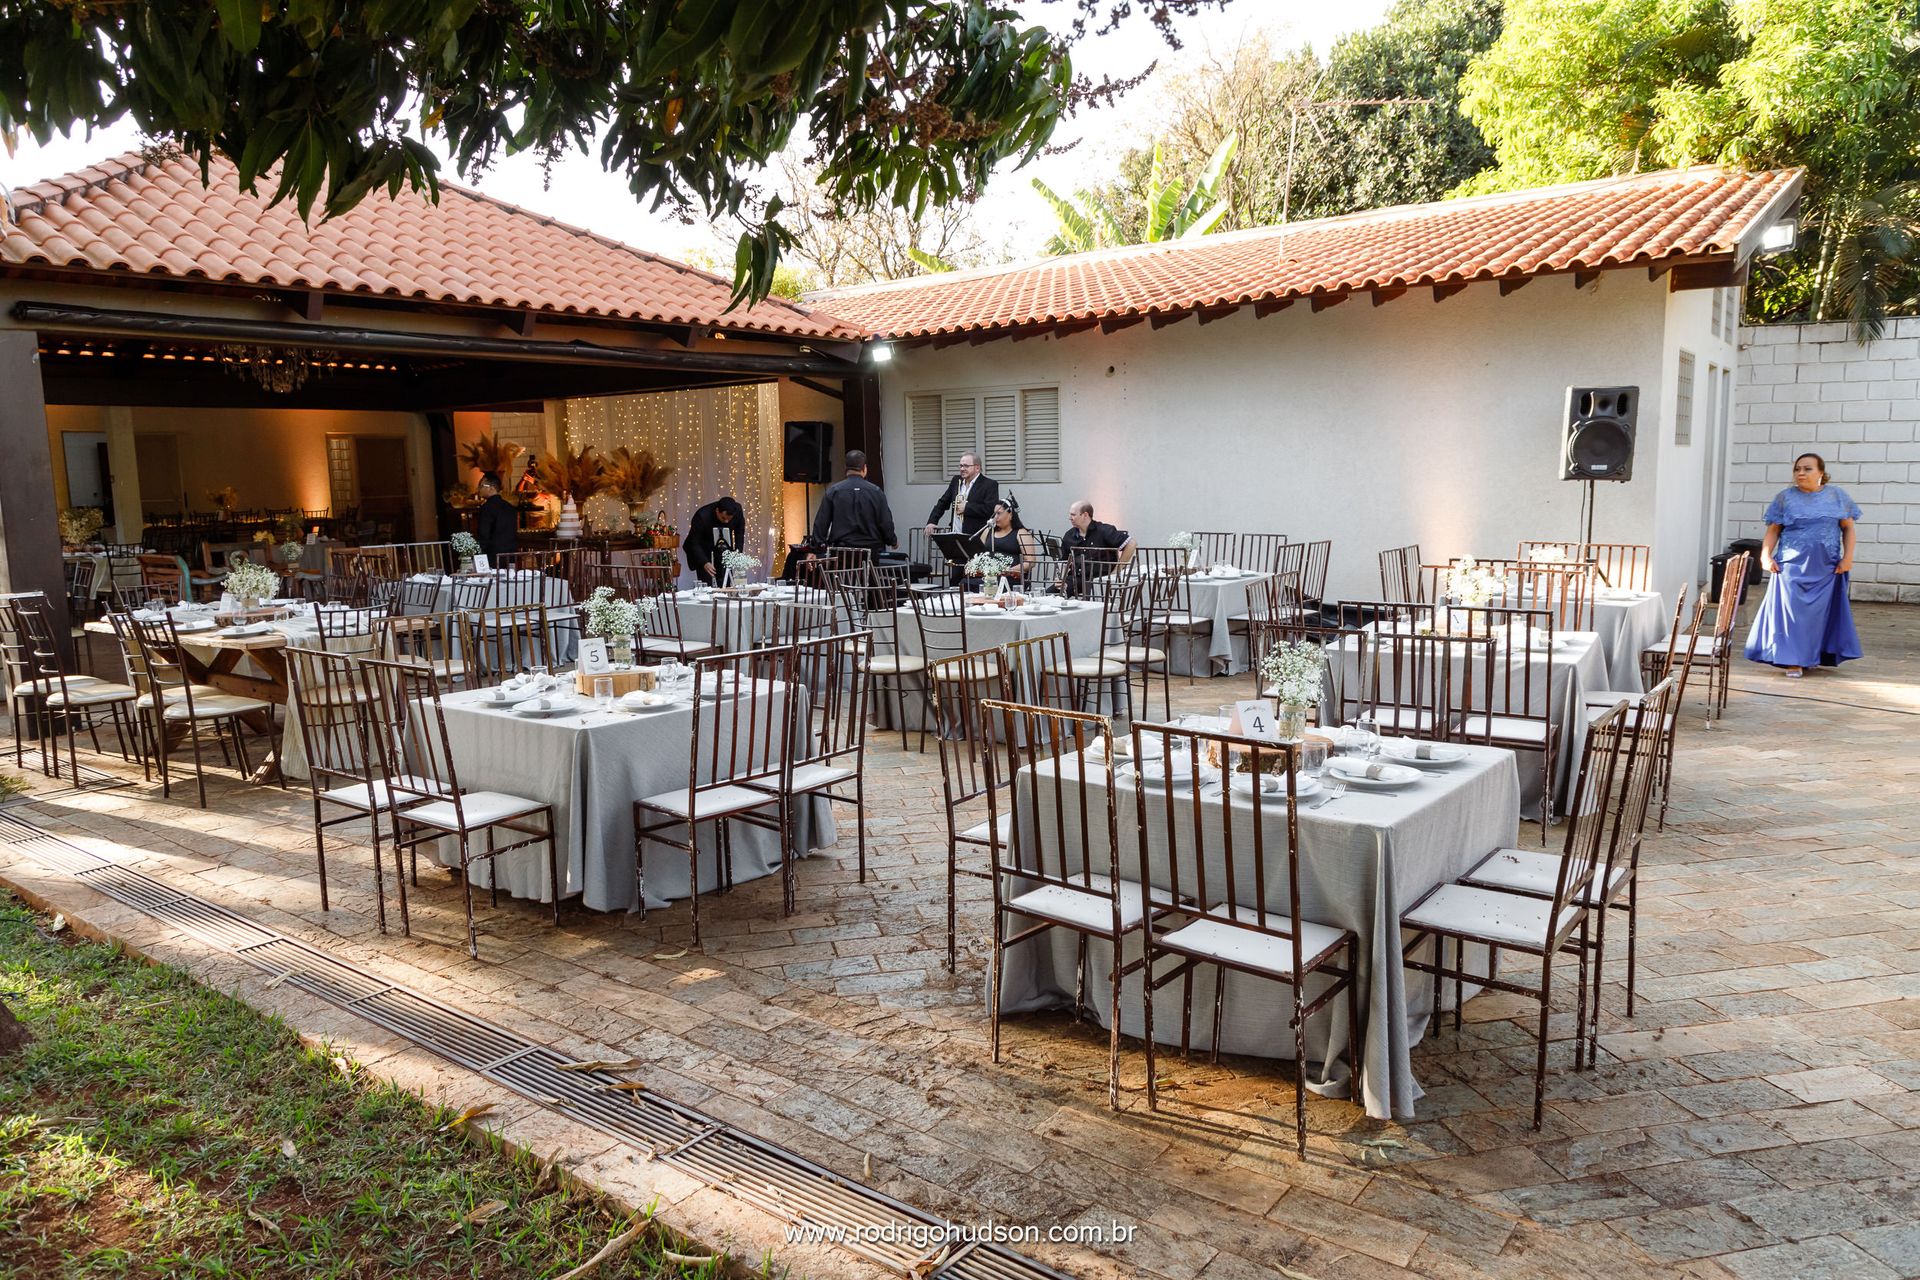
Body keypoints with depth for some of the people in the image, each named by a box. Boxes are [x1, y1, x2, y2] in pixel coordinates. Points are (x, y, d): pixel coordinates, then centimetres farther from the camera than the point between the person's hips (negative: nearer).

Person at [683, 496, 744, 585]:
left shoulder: (737, 510, -20)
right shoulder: (702, 516, -31)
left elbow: (740, 531, 0)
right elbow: (694, 543, -26)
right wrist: (704, 563, -39)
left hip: (724, 550, 4)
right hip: (703, 550, -4)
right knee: (707, 586, -13)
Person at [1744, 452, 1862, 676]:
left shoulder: (1837, 495, 7)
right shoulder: (1785, 497, 4)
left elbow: (1848, 528, 8)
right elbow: (1773, 530, 3)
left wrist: (1848, 557, -1)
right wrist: (1766, 555, -9)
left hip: (1825, 567, 1)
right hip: (1791, 564, -1)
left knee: (1820, 611, 7)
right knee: (1791, 609, -4)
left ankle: (1813, 656, 20)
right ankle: (1791, 660, 1)